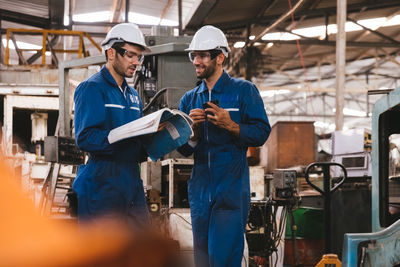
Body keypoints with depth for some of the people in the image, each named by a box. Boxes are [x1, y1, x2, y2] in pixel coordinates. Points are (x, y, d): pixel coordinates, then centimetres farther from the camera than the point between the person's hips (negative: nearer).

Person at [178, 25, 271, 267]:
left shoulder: (244, 91, 1)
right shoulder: (189, 100, 15)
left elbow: (261, 133, -6)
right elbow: (184, 151, 11)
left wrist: (230, 125, -20)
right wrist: (192, 130, -9)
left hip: (232, 190, -5)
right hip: (200, 190, 5)